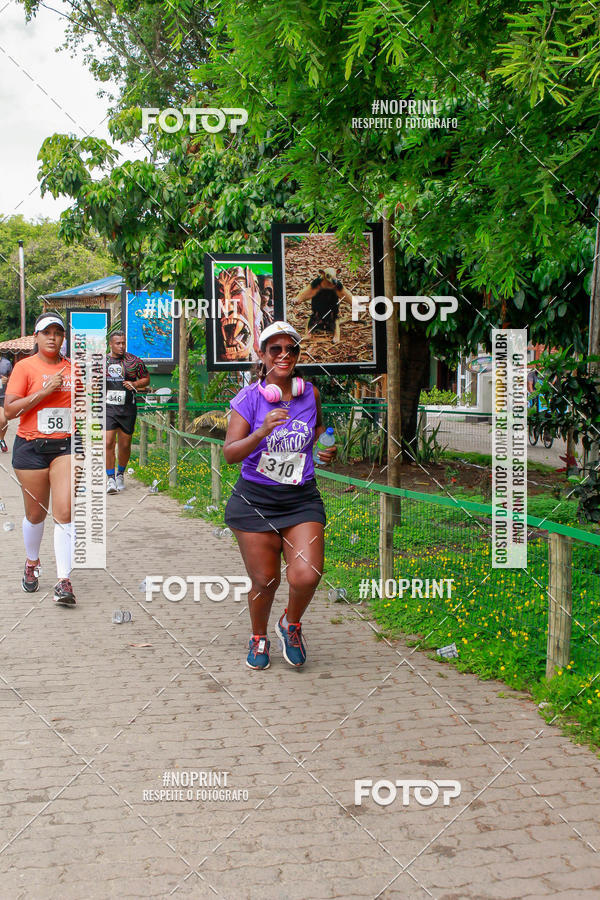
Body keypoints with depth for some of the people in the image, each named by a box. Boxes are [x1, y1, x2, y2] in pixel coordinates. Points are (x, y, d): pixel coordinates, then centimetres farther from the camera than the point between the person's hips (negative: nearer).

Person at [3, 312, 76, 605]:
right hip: (30, 448, -2)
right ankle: (32, 564, 38)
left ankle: (63, 581, -10)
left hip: (65, 446, 2)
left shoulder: (72, 368, 8)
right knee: (36, 515, 10)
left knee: (64, 513, -11)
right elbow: (10, 409, -12)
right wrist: (46, 391, -17)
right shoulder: (25, 367, -4)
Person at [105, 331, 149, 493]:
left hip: (127, 409, 0)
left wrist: (135, 384, -8)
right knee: (108, 443, -12)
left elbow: (146, 379, 10)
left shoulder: (134, 361, 1)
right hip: (108, 408, 0)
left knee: (125, 444, 7)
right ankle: (110, 478, -5)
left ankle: (120, 474, 30)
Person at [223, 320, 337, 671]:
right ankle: (259, 638, 35)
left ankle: (292, 624, 19)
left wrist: (326, 446, 6)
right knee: (264, 581, 4)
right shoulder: (249, 397, -6)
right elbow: (230, 453, -14)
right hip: (255, 500, -2)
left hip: (302, 499, 2)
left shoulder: (310, 393, 3)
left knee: (306, 576, -15)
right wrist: (262, 433, -29)